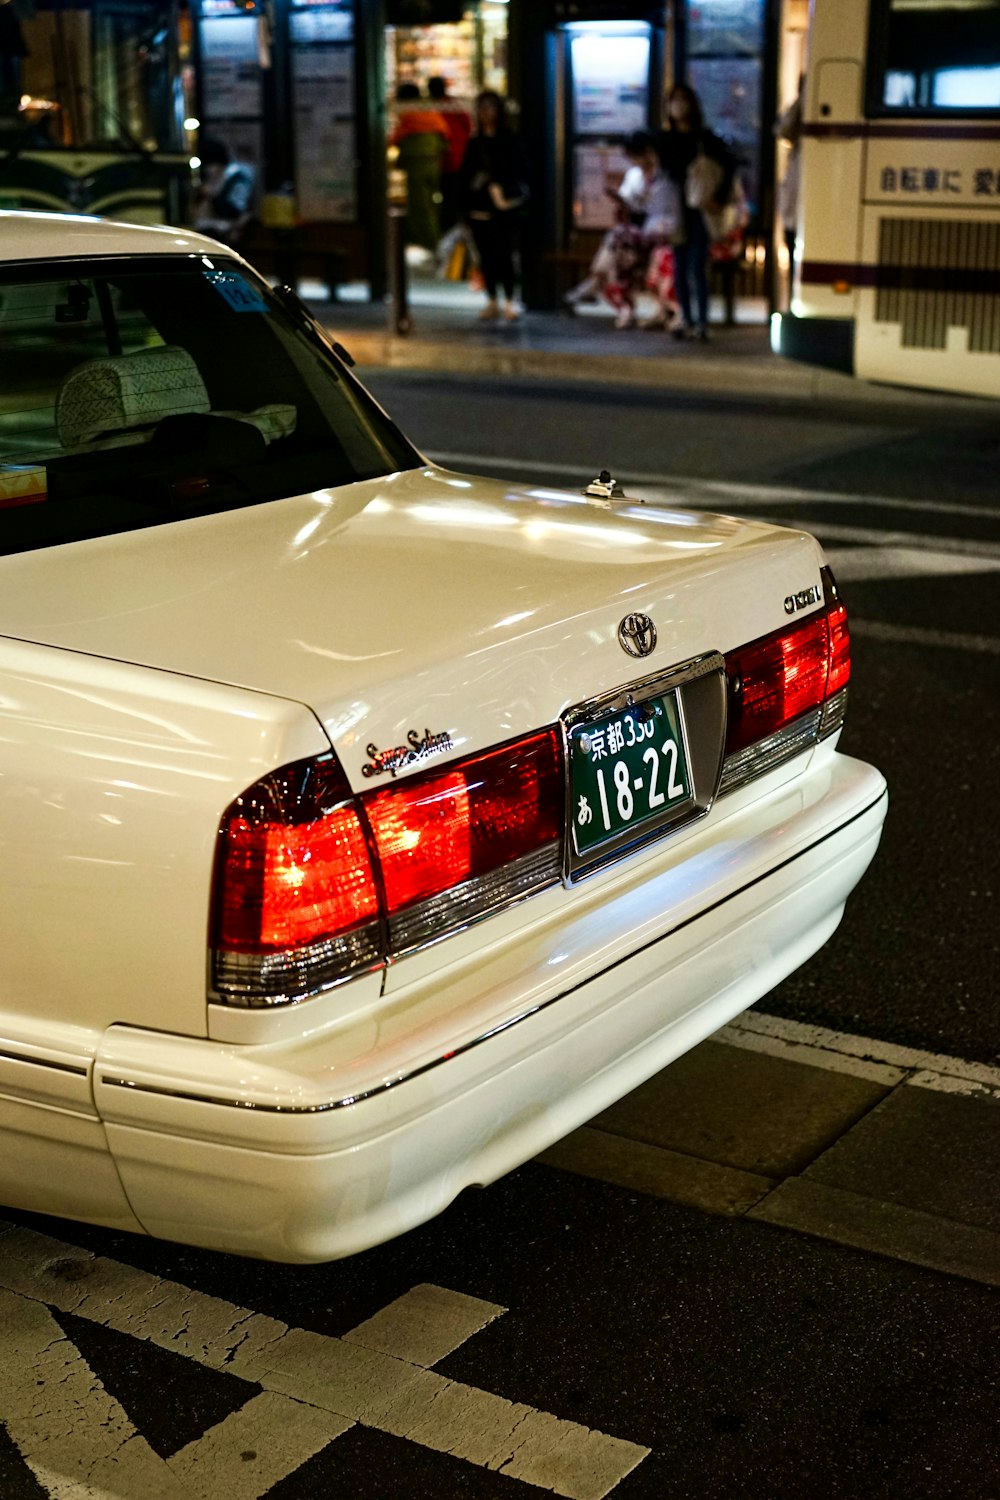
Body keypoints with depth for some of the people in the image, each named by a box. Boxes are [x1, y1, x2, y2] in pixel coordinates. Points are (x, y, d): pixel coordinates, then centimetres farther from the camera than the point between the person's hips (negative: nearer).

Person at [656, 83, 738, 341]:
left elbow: (729, 165, -1)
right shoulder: (664, 139, 8)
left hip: (699, 211, -4)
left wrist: (719, 199, -8)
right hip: (675, 210, 4)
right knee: (680, 269, 7)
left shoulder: (705, 138, -1)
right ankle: (686, 319, 15)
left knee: (697, 269, -9)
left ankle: (701, 322, -6)